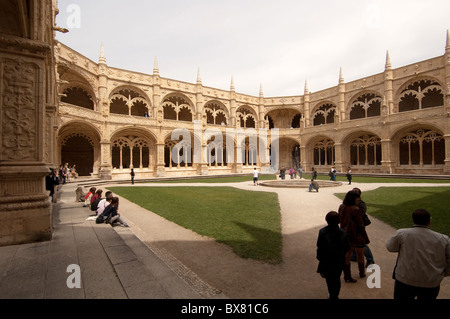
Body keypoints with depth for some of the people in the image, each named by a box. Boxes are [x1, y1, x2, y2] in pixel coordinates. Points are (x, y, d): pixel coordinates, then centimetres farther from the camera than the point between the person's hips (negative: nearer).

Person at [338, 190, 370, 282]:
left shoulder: (341, 207, -6)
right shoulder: (355, 210, -26)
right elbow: (360, 225, -19)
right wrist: (366, 238, -8)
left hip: (346, 234, 5)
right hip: (357, 236, -5)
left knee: (347, 255, 13)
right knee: (360, 255, 19)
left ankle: (347, 276, 22)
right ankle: (362, 273, 40)